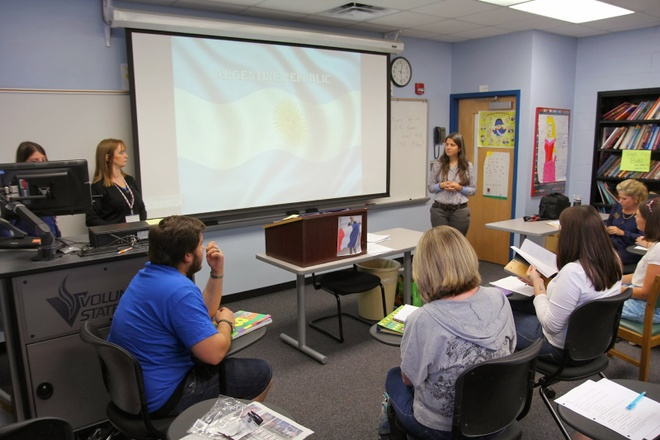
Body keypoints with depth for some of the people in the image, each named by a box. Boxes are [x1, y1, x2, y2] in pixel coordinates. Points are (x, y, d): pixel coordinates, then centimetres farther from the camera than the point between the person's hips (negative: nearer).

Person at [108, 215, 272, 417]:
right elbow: (214, 353, -26)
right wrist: (226, 322, -6)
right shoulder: (179, 290, -27)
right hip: (160, 396, -10)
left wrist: (217, 272, 4)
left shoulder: (150, 273, 5)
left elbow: (202, 315, 14)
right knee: (260, 373, 0)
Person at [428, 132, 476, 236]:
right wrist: (441, 185, -13)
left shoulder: (467, 165, 1)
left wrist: (459, 188, -13)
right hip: (439, 210, 0)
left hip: (460, 211, 0)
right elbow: (430, 187, 6)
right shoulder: (438, 164, 1)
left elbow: (473, 190, 4)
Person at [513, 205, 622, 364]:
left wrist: (537, 284, -15)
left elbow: (551, 325, -25)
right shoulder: (613, 260, -7)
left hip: (565, 348, -8)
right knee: (519, 306, 22)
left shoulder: (572, 272, -34)